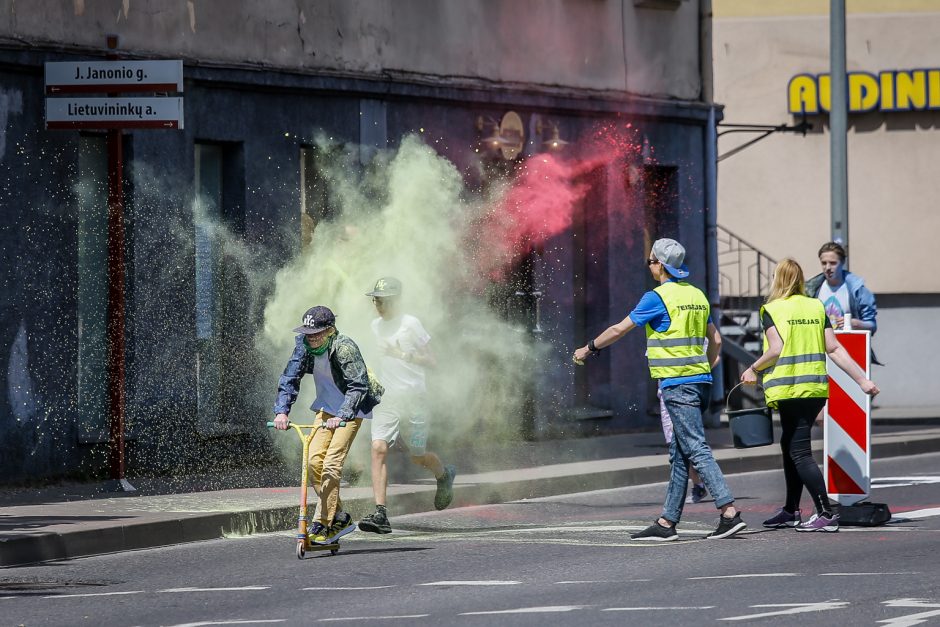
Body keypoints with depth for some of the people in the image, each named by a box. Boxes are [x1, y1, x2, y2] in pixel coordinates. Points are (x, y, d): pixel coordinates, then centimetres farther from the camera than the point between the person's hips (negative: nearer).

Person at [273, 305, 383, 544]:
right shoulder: (304, 345, -8)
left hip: (351, 410, -6)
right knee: (314, 461, -5)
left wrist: (341, 416, -41)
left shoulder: (345, 348, -25)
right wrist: (282, 411, -20)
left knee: (331, 464, -16)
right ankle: (340, 518, 8)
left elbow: (358, 386, -29)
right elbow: (289, 379, -6)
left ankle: (322, 525, -12)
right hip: (326, 408, 6)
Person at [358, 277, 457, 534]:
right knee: (378, 448, -16)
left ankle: (445, 475, 44)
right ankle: (380, 514, -22)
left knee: (418, 457, 8)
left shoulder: (411, 324, -8)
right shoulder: (376, 326, 11)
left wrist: (403, 355, -20)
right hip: (386, 399, 4)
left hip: (412, 398, -4)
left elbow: (430, 360, -6)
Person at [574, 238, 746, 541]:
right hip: (700, 381, 8)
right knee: (679, 456, 9)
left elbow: (619, 329, -1)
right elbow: (715, 340, 20)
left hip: (677, 385, -8)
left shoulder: (657, 297, -9)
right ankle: (667, 522, 11)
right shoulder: (697, 295, 15)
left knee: (696, 450, -13)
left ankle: (729, 512, -22)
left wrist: (588, 348, 13)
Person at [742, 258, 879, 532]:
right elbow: (834, 349, 4)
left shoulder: (771, 310, -4)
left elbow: (776, 349, -14)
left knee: (799, 452, -5)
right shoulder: (816, 307, 9)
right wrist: (862, 380, 6)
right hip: (816, 388, 6)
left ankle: (826, 514, -14)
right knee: (790, 445, 19)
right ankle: (791, 511, 25)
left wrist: (754, 370, 3)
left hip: (789, 390, -6)